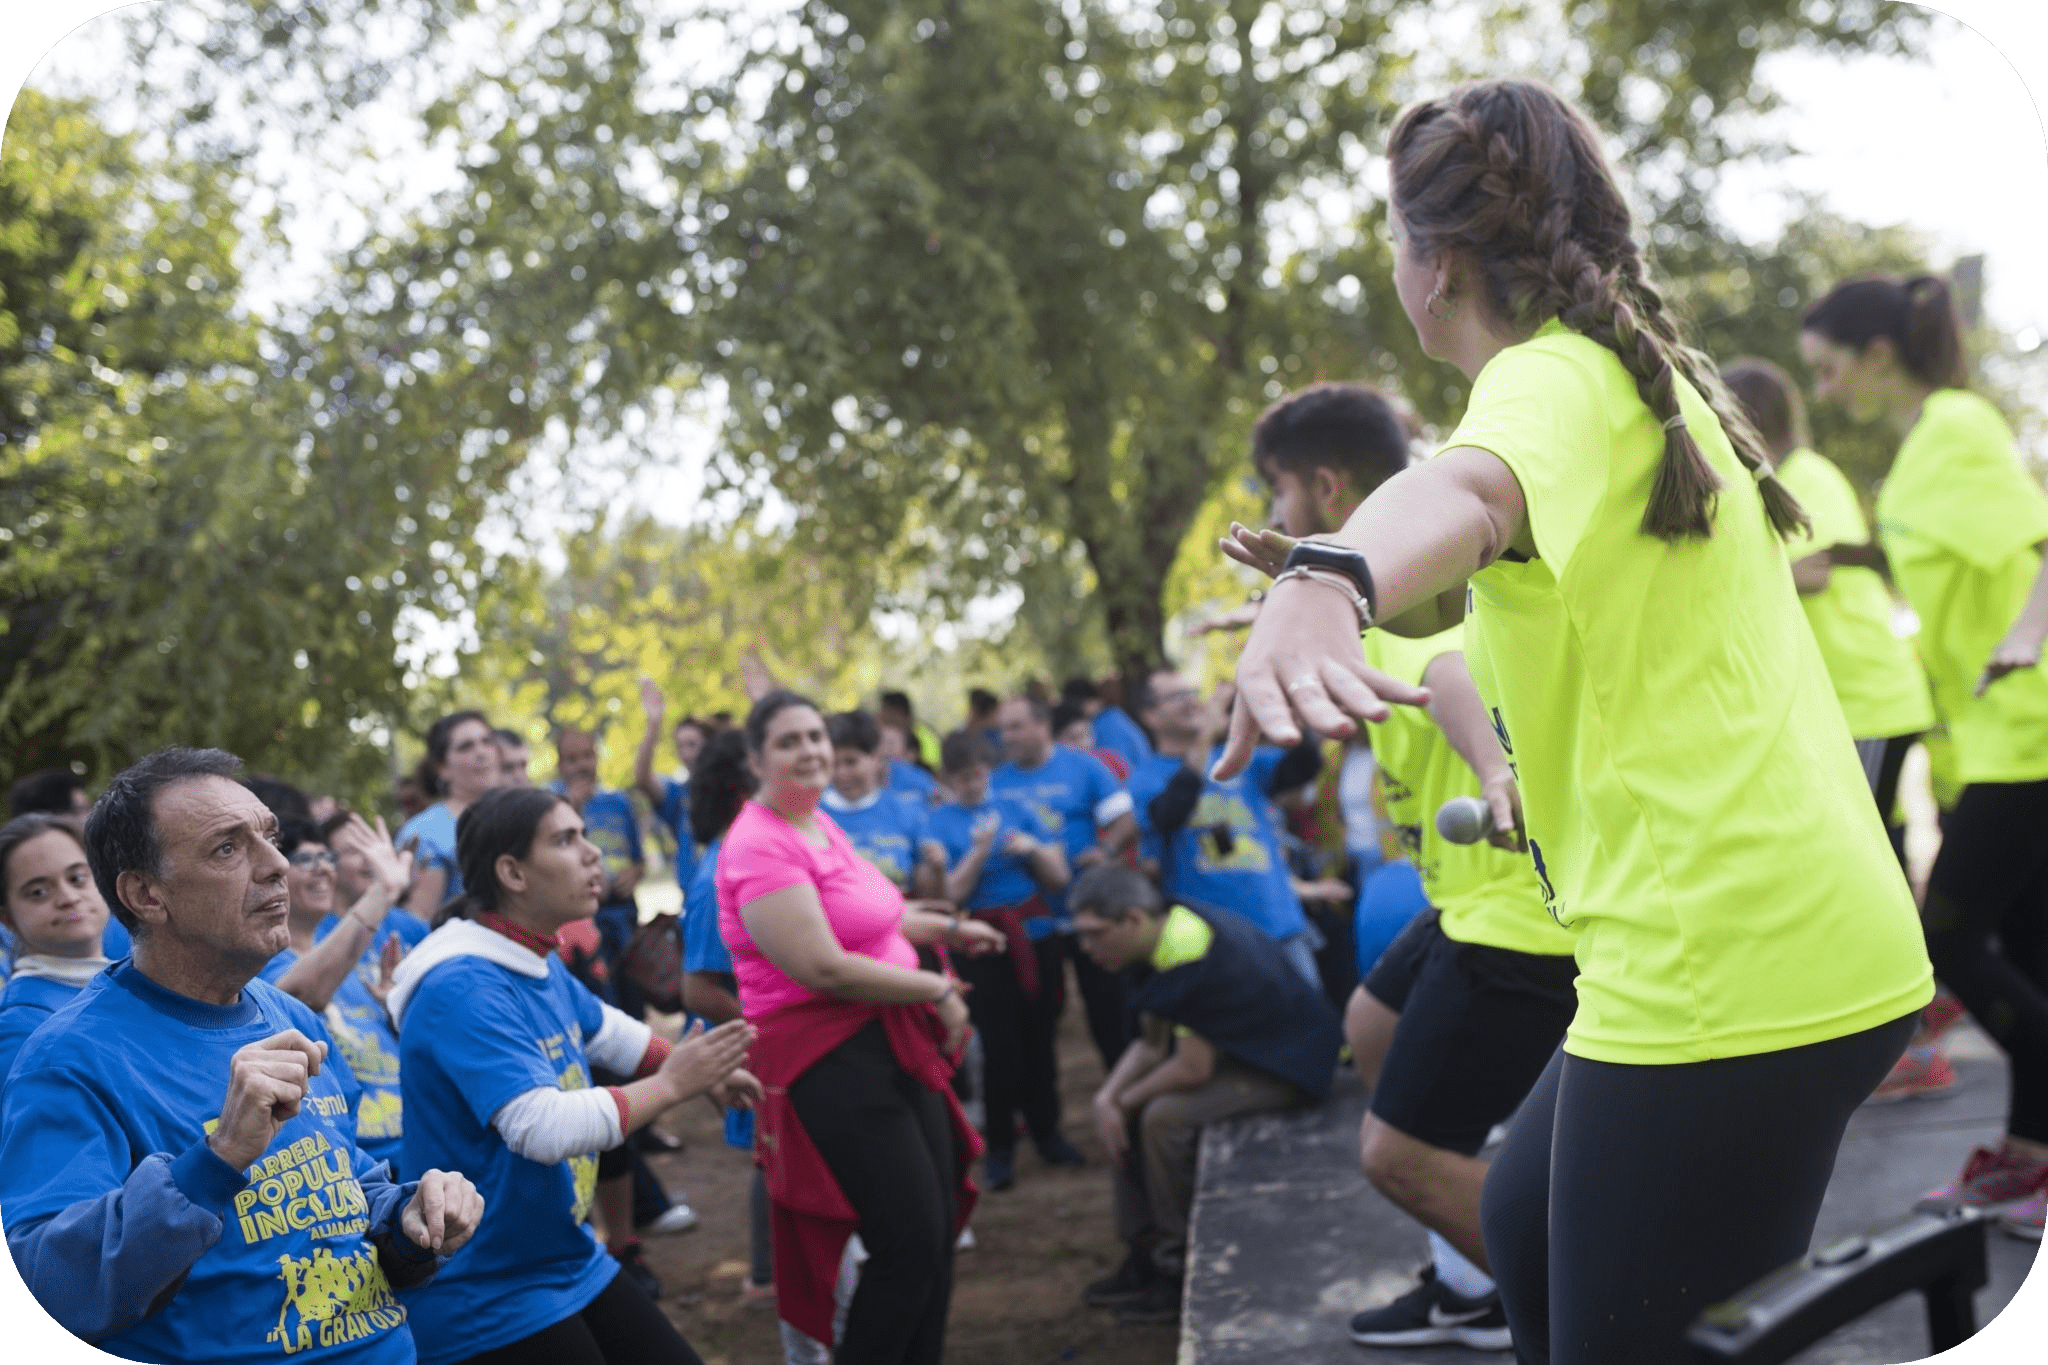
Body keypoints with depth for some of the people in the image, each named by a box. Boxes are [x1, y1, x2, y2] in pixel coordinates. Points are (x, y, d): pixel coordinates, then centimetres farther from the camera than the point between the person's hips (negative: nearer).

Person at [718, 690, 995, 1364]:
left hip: (889, 1043, 9)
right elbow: (823, 967, -24)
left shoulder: (822, 825, 12)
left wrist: (948, 928, 31)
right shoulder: (761, 846, -18)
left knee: (939, 1230, 15)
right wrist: (937, 989, -14)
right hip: (828, 1061, -9)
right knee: (910, 1243, -7)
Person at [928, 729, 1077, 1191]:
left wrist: (1032, 847, -12)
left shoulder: (1015, 807, 6)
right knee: (999, 1046, -3)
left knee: (1040, 1037, 7)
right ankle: (999, 1147, 10)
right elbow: (950, 893, -10)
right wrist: (980, 851, -21)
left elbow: (1059, 878, 7)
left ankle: (1046, 1131, 24)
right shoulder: (939, 822, -2)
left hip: (1036, 935, 3)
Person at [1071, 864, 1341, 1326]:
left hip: (1289, 1064, -10)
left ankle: (1182, 1271, -9)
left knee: (1165, 1116, -24)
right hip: (1244, 1047, 10)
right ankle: (1144, 1256, 11)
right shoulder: (1164, 939, -2)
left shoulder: (1193, 955, -31)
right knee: (1125, 1109, 3)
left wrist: (1124, 1101, -14)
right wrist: (1107, 1097, -11)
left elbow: (1192, 1068, -29)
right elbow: (1152, 1044, 5)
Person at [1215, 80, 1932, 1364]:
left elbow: (1468, 491, -39)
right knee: (1529, 1222, 26)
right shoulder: (1650, 374, 17)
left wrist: (1325, 589, -58)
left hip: (1726, 975, -10)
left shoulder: (1556, 377, -13)